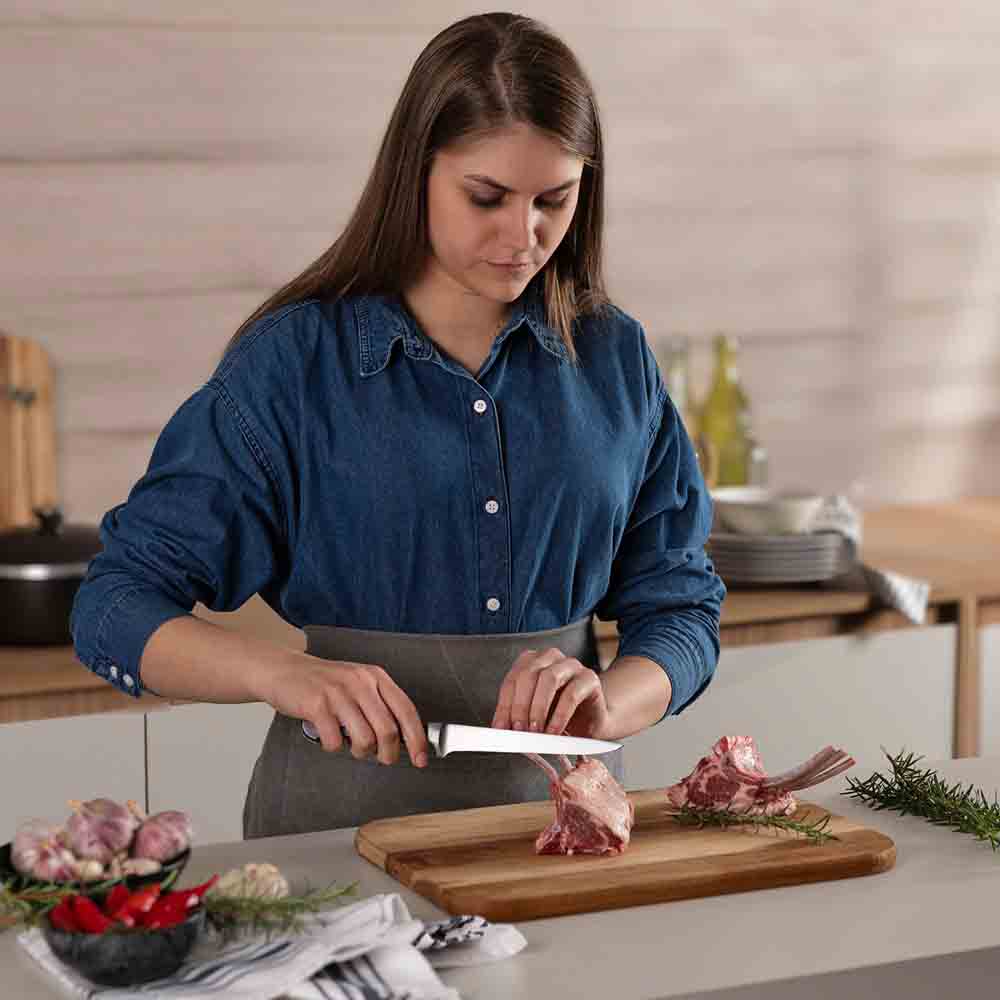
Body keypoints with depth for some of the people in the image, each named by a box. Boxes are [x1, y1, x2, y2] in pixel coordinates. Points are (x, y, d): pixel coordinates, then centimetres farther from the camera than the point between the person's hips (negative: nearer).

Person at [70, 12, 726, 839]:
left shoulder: (615, 360, 6)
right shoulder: (289, 364, -4)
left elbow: (679, 606, 10)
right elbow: (117, 608, -5)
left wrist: (605, 707, -12)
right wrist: (282, 673, -23)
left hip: (561, 804, 3)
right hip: (348, 816, -2)